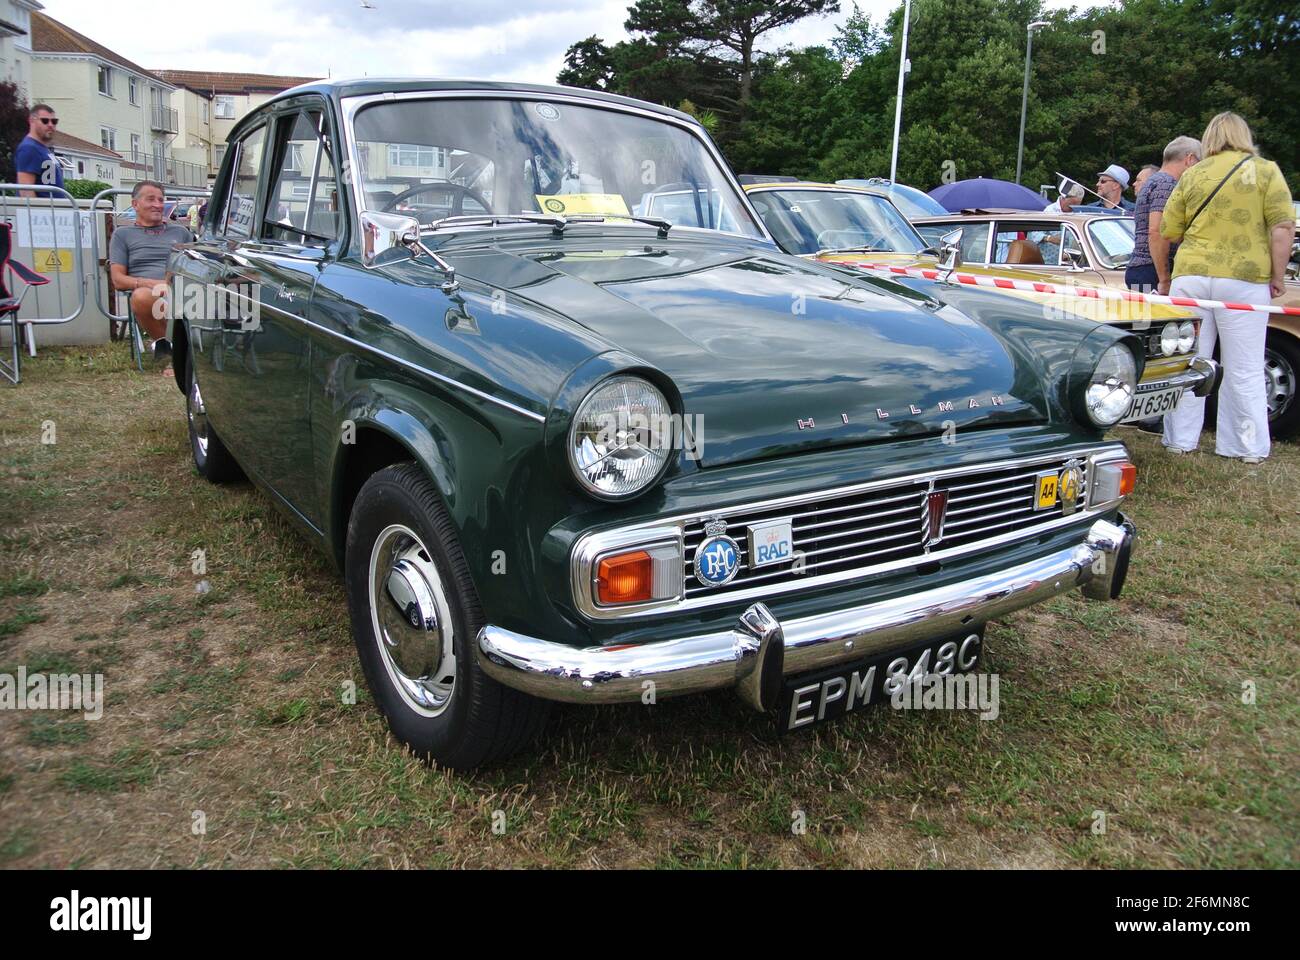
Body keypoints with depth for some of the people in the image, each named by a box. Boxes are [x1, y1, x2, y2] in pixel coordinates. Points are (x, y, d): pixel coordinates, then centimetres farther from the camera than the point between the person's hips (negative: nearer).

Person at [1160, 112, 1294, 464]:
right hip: (1244, 279, -1)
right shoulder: (1266, 171, 1)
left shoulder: (1192, 175, 6)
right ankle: (1249, 448, 9)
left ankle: (1180, 441, 10)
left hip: (1191, 277, 1)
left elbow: (1169, 232, 8)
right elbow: (1283, 227, -5)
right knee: (1244, 369, 4)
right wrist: (1278, 276, 2)